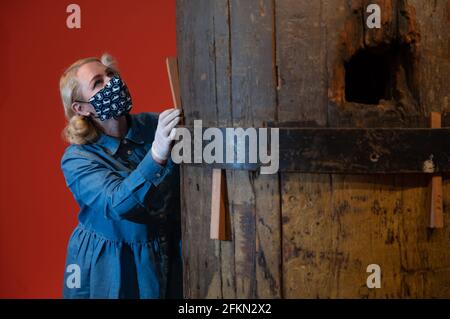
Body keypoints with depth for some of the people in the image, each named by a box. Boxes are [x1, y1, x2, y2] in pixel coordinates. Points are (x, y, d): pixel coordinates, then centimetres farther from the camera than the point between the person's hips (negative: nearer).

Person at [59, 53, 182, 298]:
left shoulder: (154, 124, -6)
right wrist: (157, 154, -47)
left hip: (168, 255, 3)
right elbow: (118, 202, -32)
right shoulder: (77, 159, -14)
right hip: (108, 266, -3)